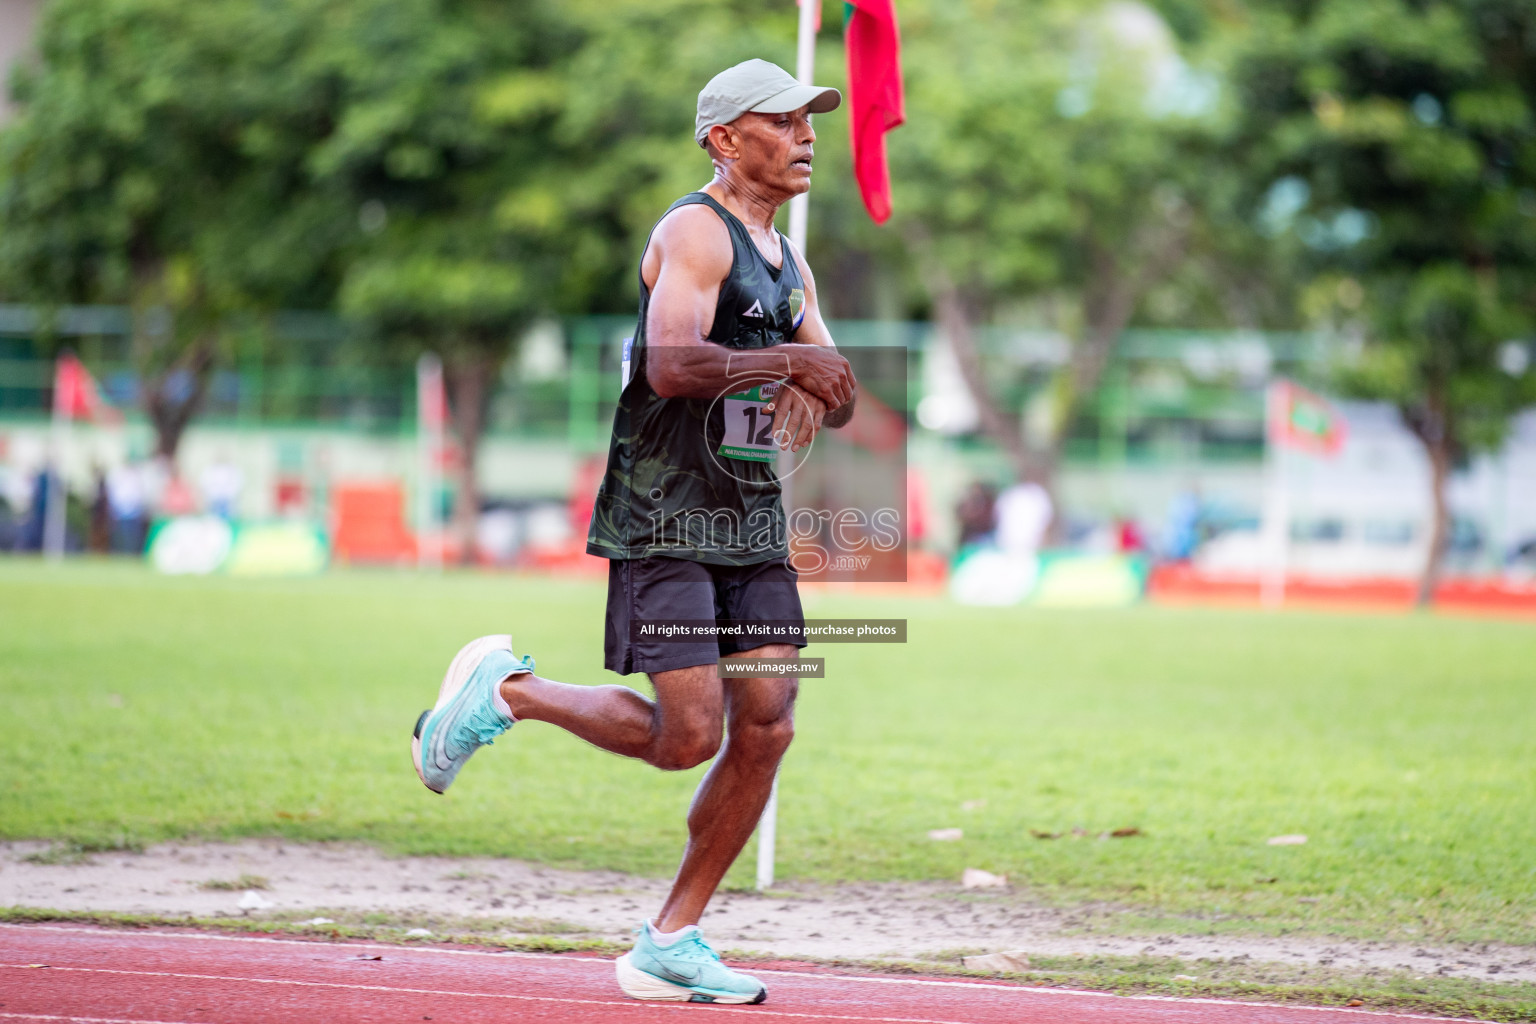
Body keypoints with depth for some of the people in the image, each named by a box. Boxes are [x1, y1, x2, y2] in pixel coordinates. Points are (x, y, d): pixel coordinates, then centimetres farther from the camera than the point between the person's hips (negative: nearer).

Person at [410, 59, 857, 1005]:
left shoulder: (791, 266, 18)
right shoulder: (694, 232, -10)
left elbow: (839, 399, 19)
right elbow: (671, 364, -25)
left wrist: (816, 395, -4)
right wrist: (788, 360, -17)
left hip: (754, 524, 8)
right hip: (665, 522, -8)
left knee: (766, 731, -1)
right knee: (687, 736, -13)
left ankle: (671, 941, 8)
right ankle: (506, 690, 9)